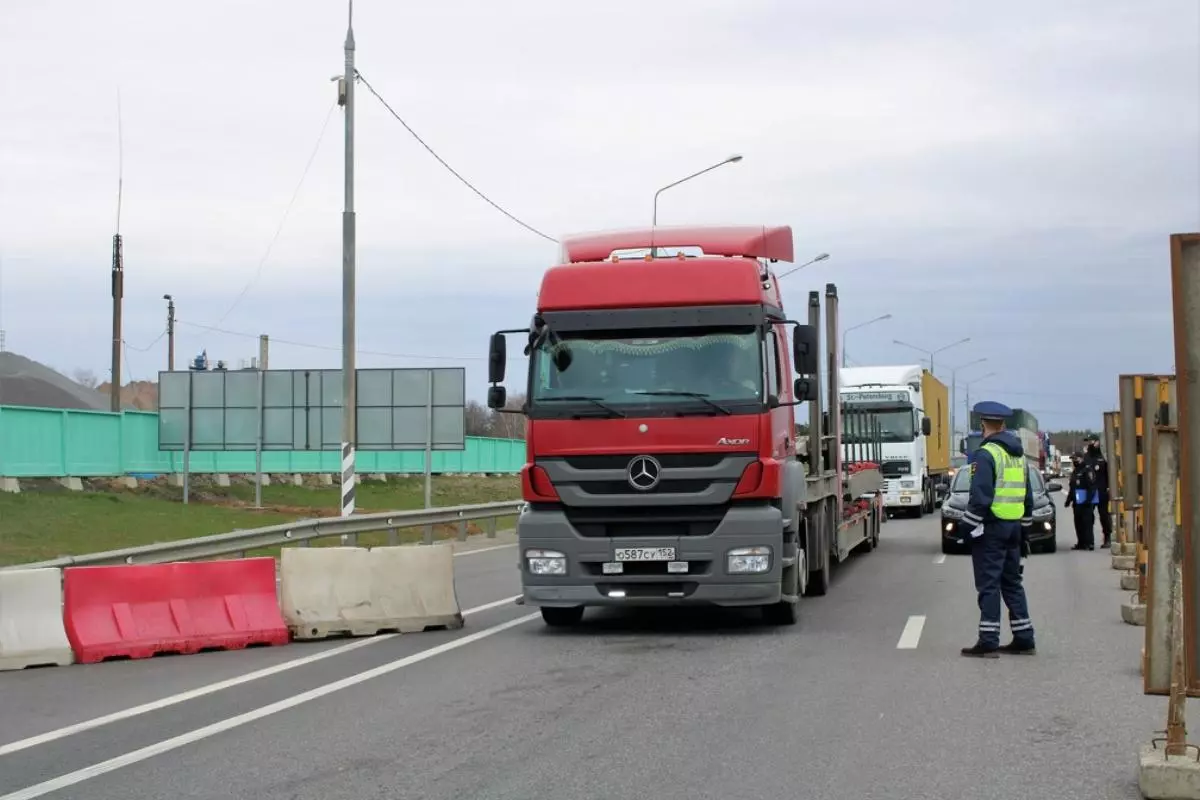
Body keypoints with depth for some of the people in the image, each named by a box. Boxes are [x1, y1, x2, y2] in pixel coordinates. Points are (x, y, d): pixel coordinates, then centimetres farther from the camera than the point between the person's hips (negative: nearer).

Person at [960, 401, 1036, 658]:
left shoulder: (985, 455, -13)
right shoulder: (1018, 454, 14)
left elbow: (979, 497, -20)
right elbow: (1028, 497, 19)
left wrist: (969, 529, -13)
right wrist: (1024, 532, 24)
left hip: (992, 527, -8)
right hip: (1014, 527, 8)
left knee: (988, 585, -5)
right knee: (1012, 583, 14)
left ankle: (988, 642, -6)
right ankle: (1024, 639, 16)